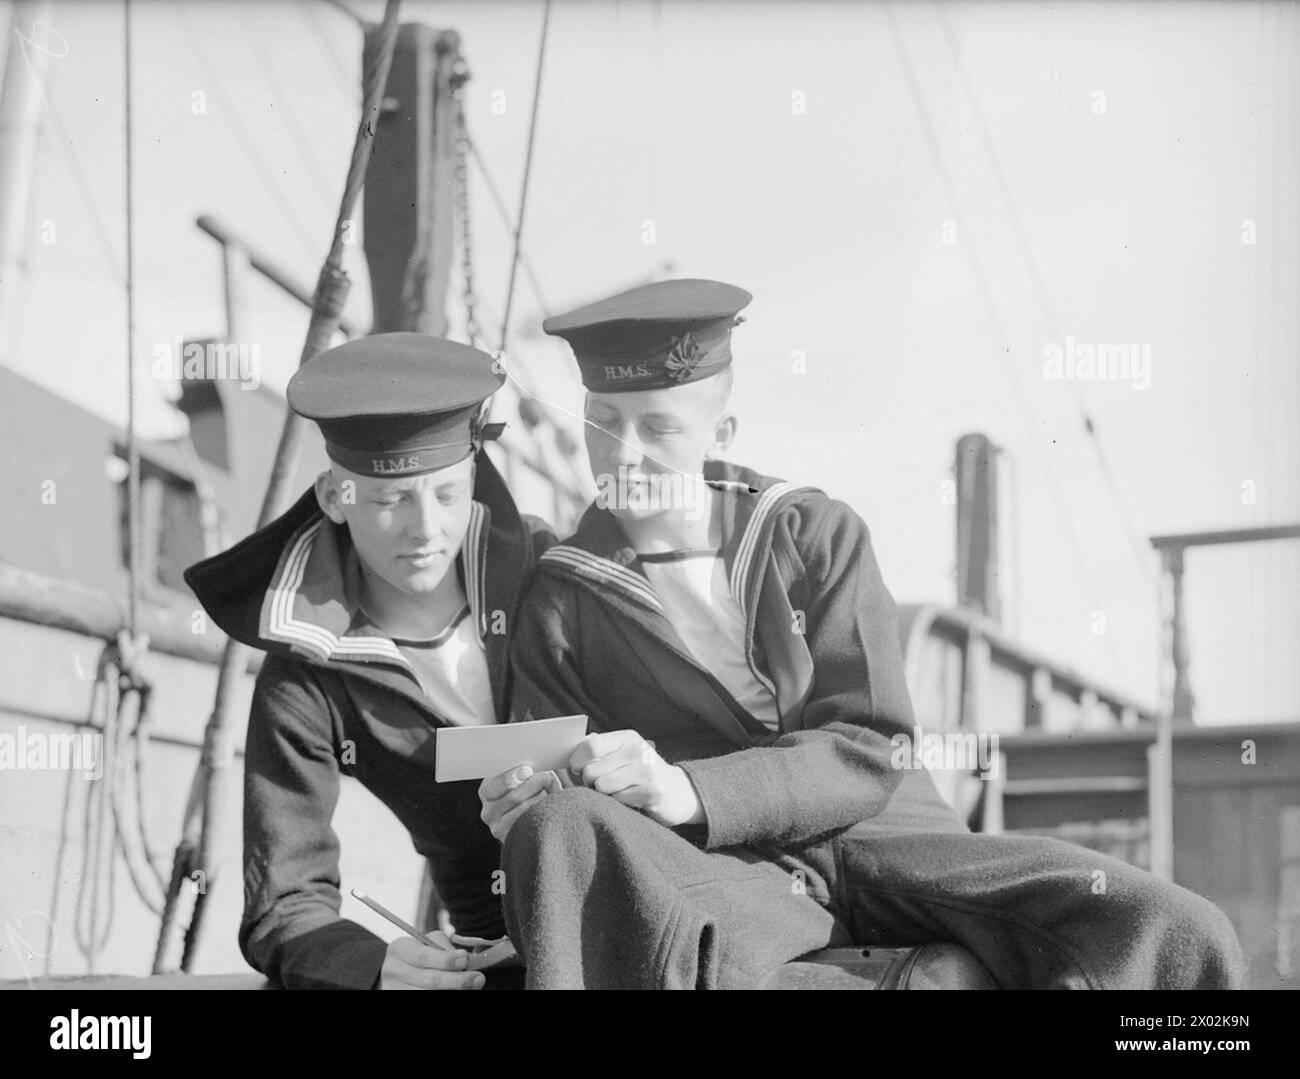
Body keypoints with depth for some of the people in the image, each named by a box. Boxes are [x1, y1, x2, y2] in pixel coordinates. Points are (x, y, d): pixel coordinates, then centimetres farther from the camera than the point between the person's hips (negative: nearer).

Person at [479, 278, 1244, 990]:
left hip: (892, 839, 2)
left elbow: (869, 753, 1)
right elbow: (573, 806, 11)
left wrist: (685, 790, -16)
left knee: (1180, 937, -25)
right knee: (561, 832, -39)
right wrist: (525, 810, -15)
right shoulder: (559, 604, 12)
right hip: (721, 873, -1)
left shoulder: (817, 534, 11)